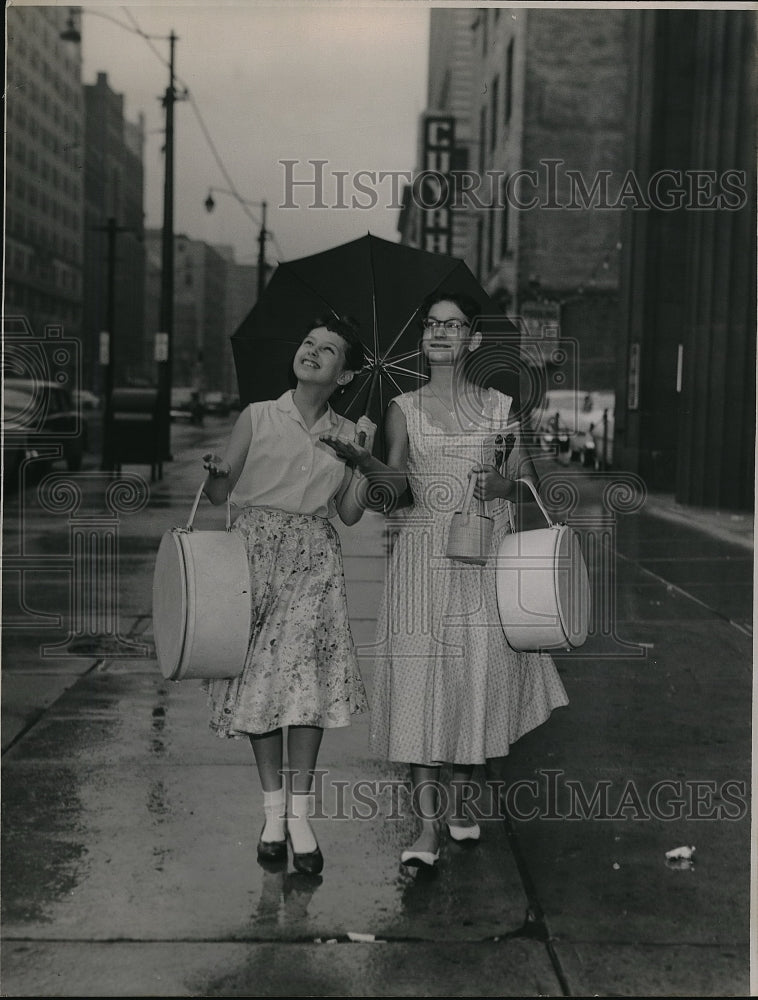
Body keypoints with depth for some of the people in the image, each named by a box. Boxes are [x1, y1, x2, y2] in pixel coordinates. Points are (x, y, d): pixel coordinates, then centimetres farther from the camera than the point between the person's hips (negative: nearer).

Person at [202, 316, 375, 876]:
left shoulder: (345, 434, 10)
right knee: (258, 677, -1)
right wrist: (214, 471, -19)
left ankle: (300, 815, -4)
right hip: (257, 553, 0)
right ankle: (274, 808, 12)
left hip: (314, 561, 1)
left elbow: (350, 513, 8)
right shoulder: (257, 418, 4)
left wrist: (365, 456, -1)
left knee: (306, 676, -10)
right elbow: (220, 492, 2)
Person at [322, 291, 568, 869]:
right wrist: (361, 459, -19)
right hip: (423, 555, 0)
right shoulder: (404, 409, 8)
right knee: (418, 678, -7)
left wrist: (505, 486, -10)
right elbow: (397, 486, -1)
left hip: (485, 557, 1)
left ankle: (464, 797, 23)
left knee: (481, 675, 0)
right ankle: (428, 827, -4)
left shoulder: (500, 408, 9)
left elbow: (531, 487, 11)